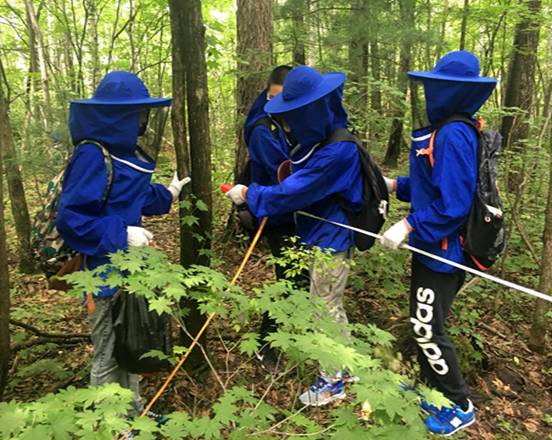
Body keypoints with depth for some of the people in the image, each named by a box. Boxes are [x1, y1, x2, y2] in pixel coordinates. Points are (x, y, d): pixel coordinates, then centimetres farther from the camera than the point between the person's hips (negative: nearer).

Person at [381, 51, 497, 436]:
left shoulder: (454, 135, -22)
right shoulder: (445, 129, 8)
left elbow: (453, 204, -26)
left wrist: (408, 226, -24)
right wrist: (395, 185, 12)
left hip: (442, 250, -10)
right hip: (431, 246, 10)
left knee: (428, 330, 3)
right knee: (423, 324, 20)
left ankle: (460, 407, 22)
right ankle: (434, 388, 38)